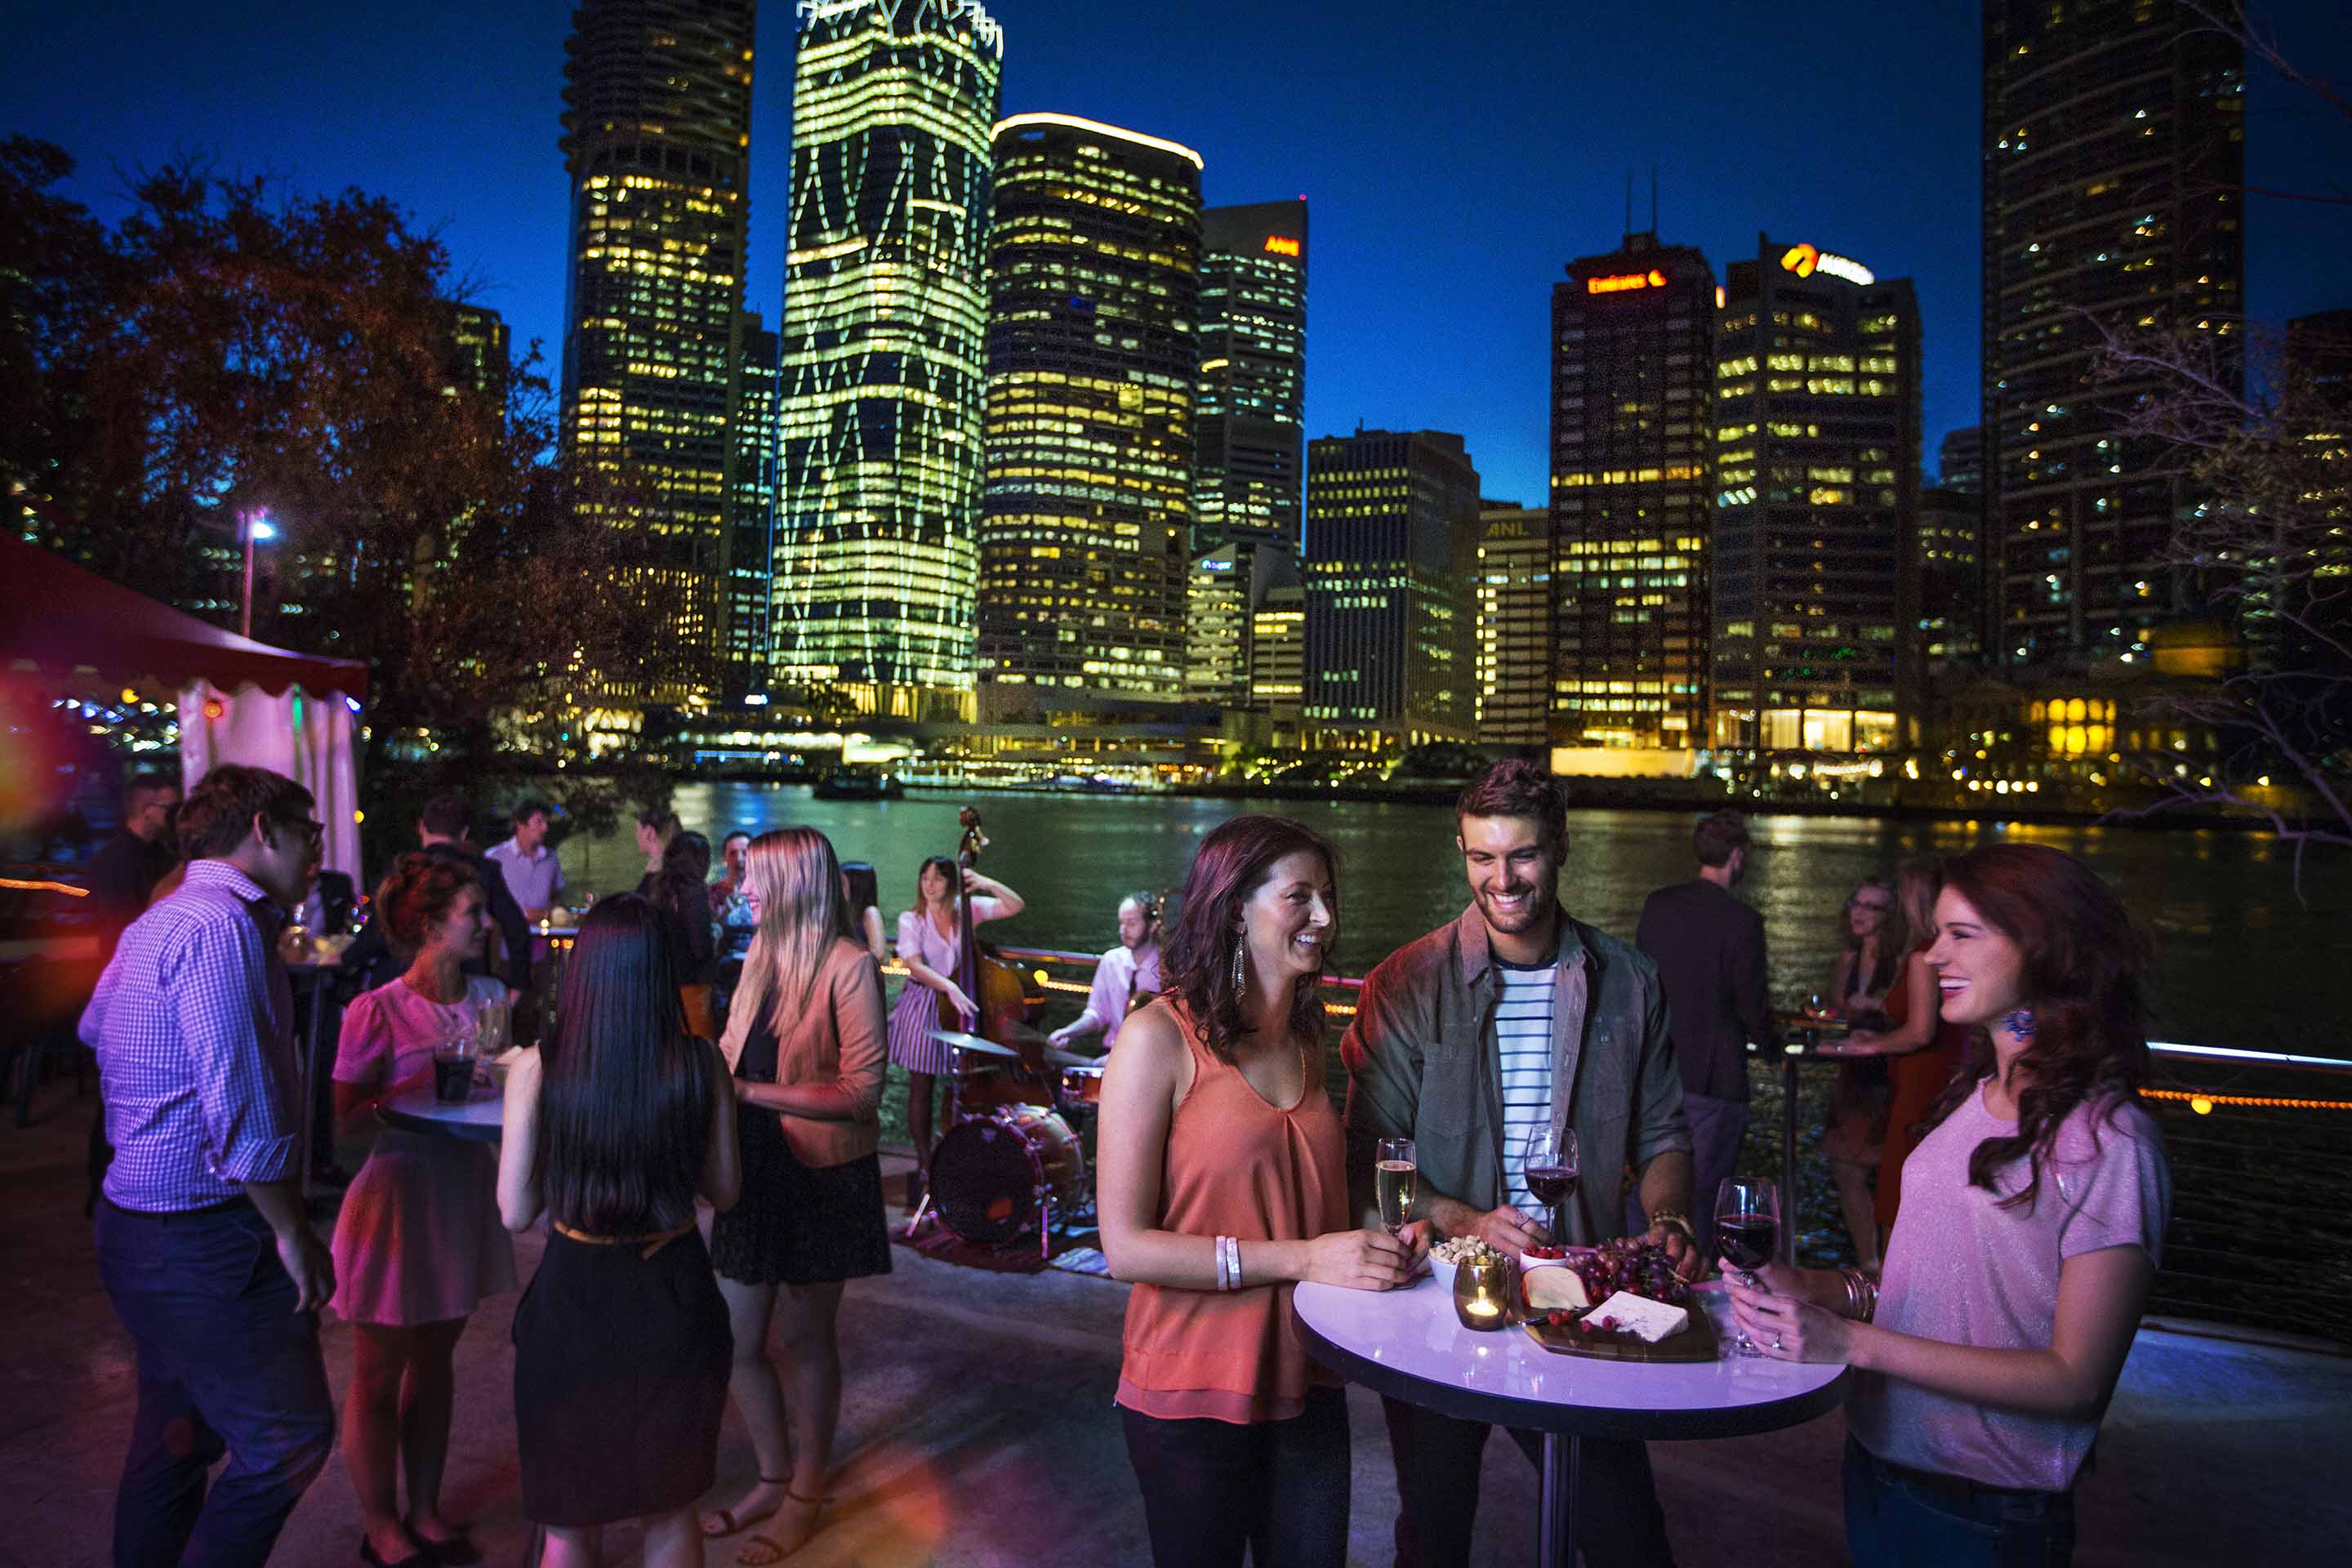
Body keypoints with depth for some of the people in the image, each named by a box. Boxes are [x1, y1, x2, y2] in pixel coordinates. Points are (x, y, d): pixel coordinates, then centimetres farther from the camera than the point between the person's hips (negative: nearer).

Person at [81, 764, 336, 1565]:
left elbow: (95, 1027, 32)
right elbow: (239, 1103, -24)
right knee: (291, 1436, -5)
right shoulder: (220, 925, -20)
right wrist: (293, 1232, -17)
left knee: (177, 1434, 19)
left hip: (145, 1223, 11)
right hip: (203, 1242, -11)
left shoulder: (161, 921, 15)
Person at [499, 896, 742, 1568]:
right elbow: (725, 1192, 0)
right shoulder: (701, 1063, -11)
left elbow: (516, 1212, -6)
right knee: (670, 1514, 23)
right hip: (674, 1303, 1)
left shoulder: (537, 1068, -14)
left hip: (573, 1303, -1)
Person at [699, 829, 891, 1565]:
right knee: (737, 1341, 13)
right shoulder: (762, 958, 6)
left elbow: (862, 1092, -21)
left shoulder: (848, 966, -16)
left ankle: (806, 1495, 29)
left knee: (805, 1339, 8)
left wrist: (750, 1090, -23)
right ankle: (774, 1477, 35)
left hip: (823, 1176, -7)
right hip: (756, 1167, 7)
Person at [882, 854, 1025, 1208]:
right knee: (921, 1088, 5)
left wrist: (987, 883, -17)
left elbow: (1015, 906, -4)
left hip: (961, 1006, 1)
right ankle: (924, 1165, 17)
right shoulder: (911, 920, -5)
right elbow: (915, 966, -18)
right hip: (922, 1007, -1)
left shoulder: (967, 910, 0)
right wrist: (949, 986, -33)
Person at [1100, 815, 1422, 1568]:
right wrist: (1302, 1258, -22)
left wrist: (1383, 1242, 0)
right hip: (1193, 1395, -6)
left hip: (1306, 1385, 6)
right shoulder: (1159, 1038, -14)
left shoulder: (1307, 1040, 8)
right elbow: (1126, 1247, -18)